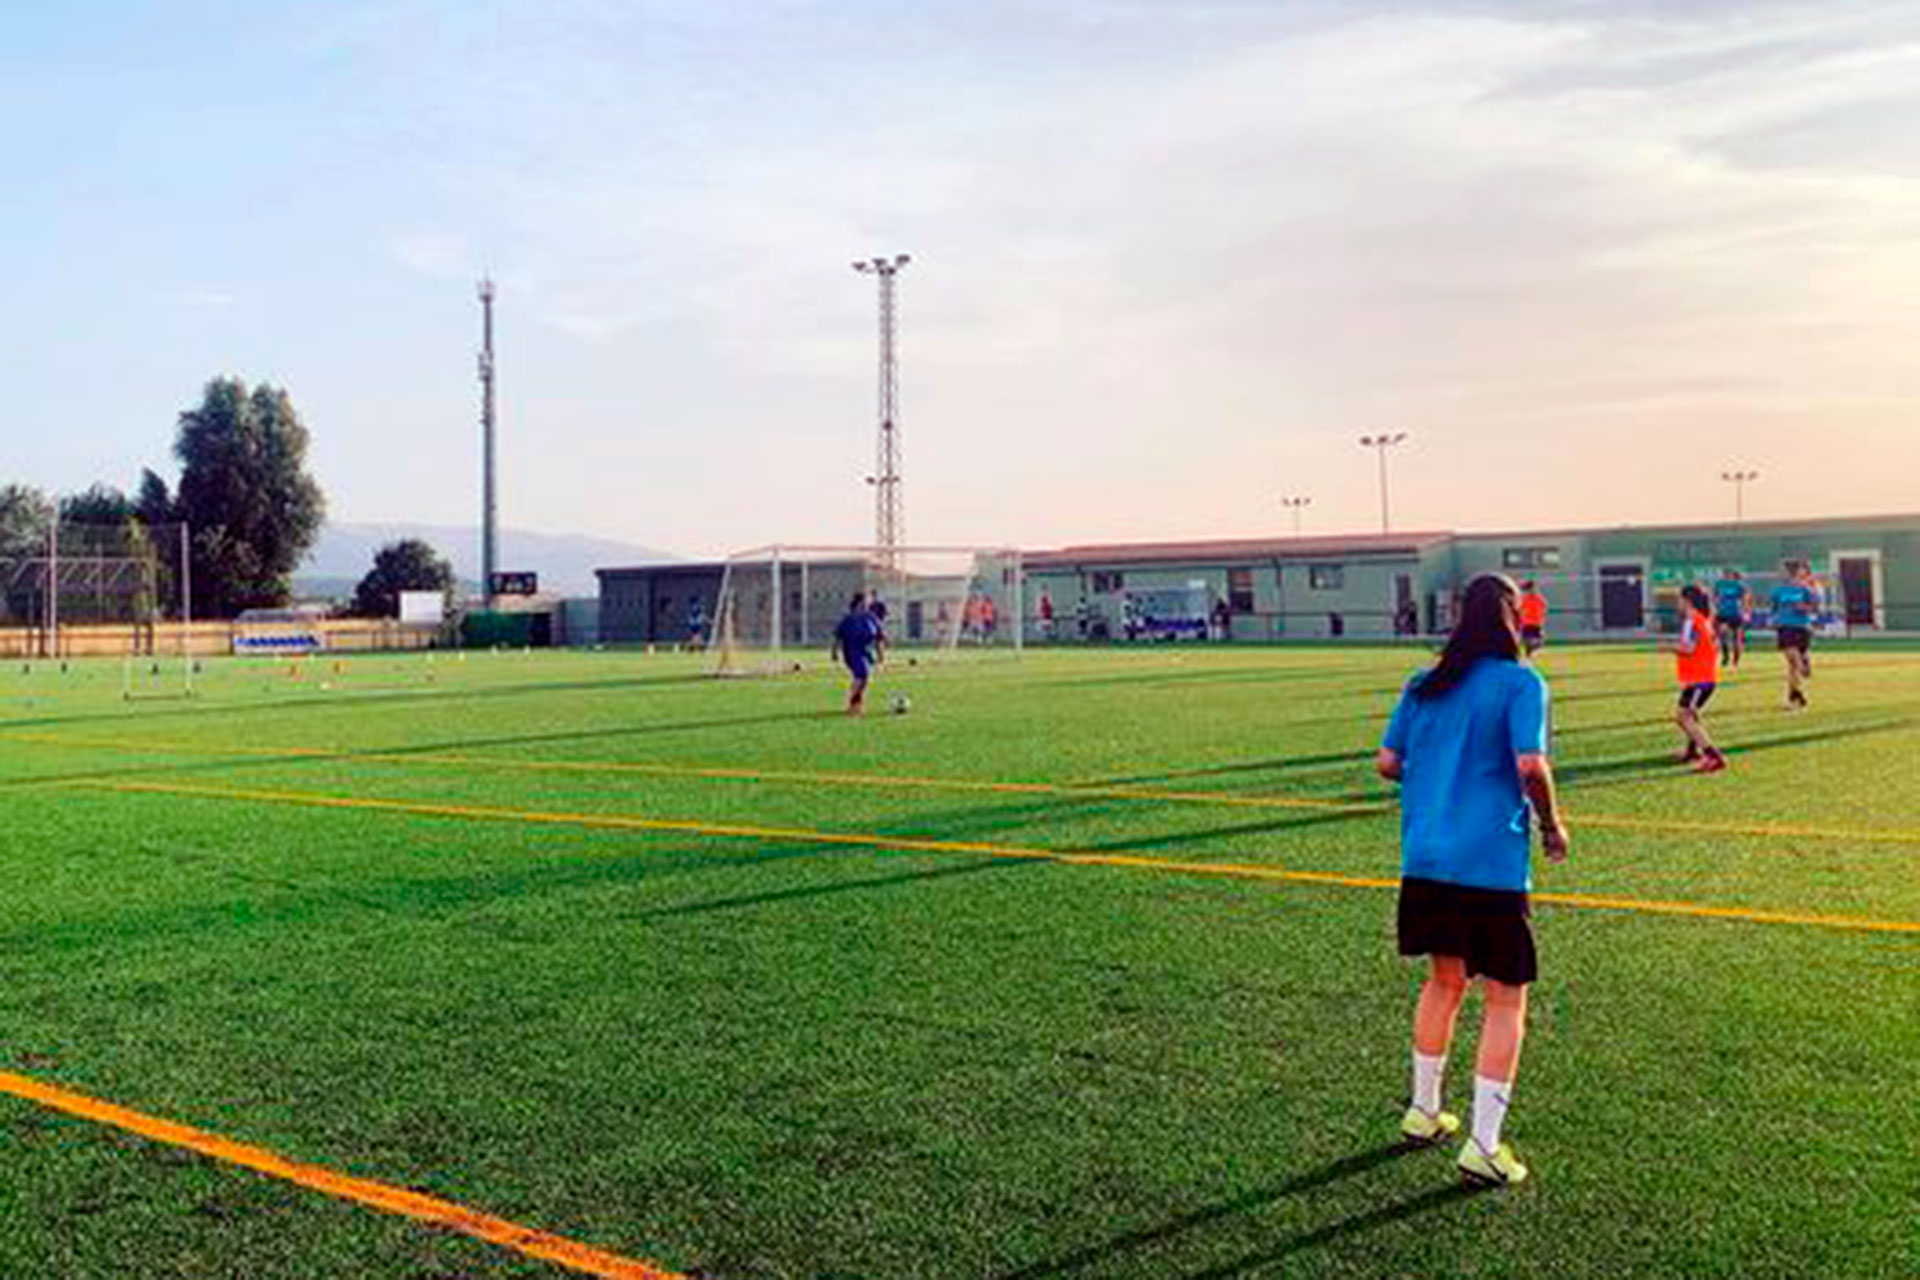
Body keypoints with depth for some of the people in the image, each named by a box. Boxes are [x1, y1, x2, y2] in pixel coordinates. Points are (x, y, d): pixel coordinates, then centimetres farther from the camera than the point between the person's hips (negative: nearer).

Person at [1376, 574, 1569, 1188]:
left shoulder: (1423, 684, 8)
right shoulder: (1520, 682, -7)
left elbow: (1387, 763, 7)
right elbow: (1530, 764, -17)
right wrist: (1551, 824, -1)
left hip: (1425, 857, 6)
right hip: (1492, 861, -5)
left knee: (1444, 980, 23)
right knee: (1506, 999, 7)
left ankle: (1423, 1112, 33)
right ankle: (1483, 1146, 7)